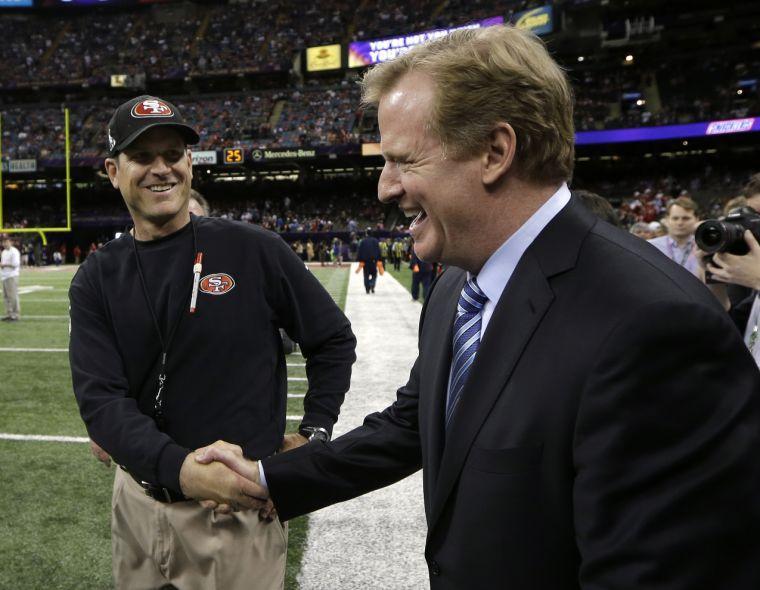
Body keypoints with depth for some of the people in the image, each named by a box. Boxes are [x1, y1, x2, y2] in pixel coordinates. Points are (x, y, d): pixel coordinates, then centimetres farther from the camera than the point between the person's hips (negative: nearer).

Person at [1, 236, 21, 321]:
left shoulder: (14, 251, -9)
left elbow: (15, 264, -18)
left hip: (12, 276, -9)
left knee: (13, 296, -10)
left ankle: (16, 315, -8)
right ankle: (9, 314, 16)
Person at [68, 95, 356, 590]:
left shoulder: (253, 251, -7)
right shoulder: (98, 279, -1)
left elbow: (334, 340, 3)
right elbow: (101, 397, -11)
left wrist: (314, 433, -2)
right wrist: (183, 469, -27)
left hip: (239, 506, -2)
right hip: (137, 500, 3)